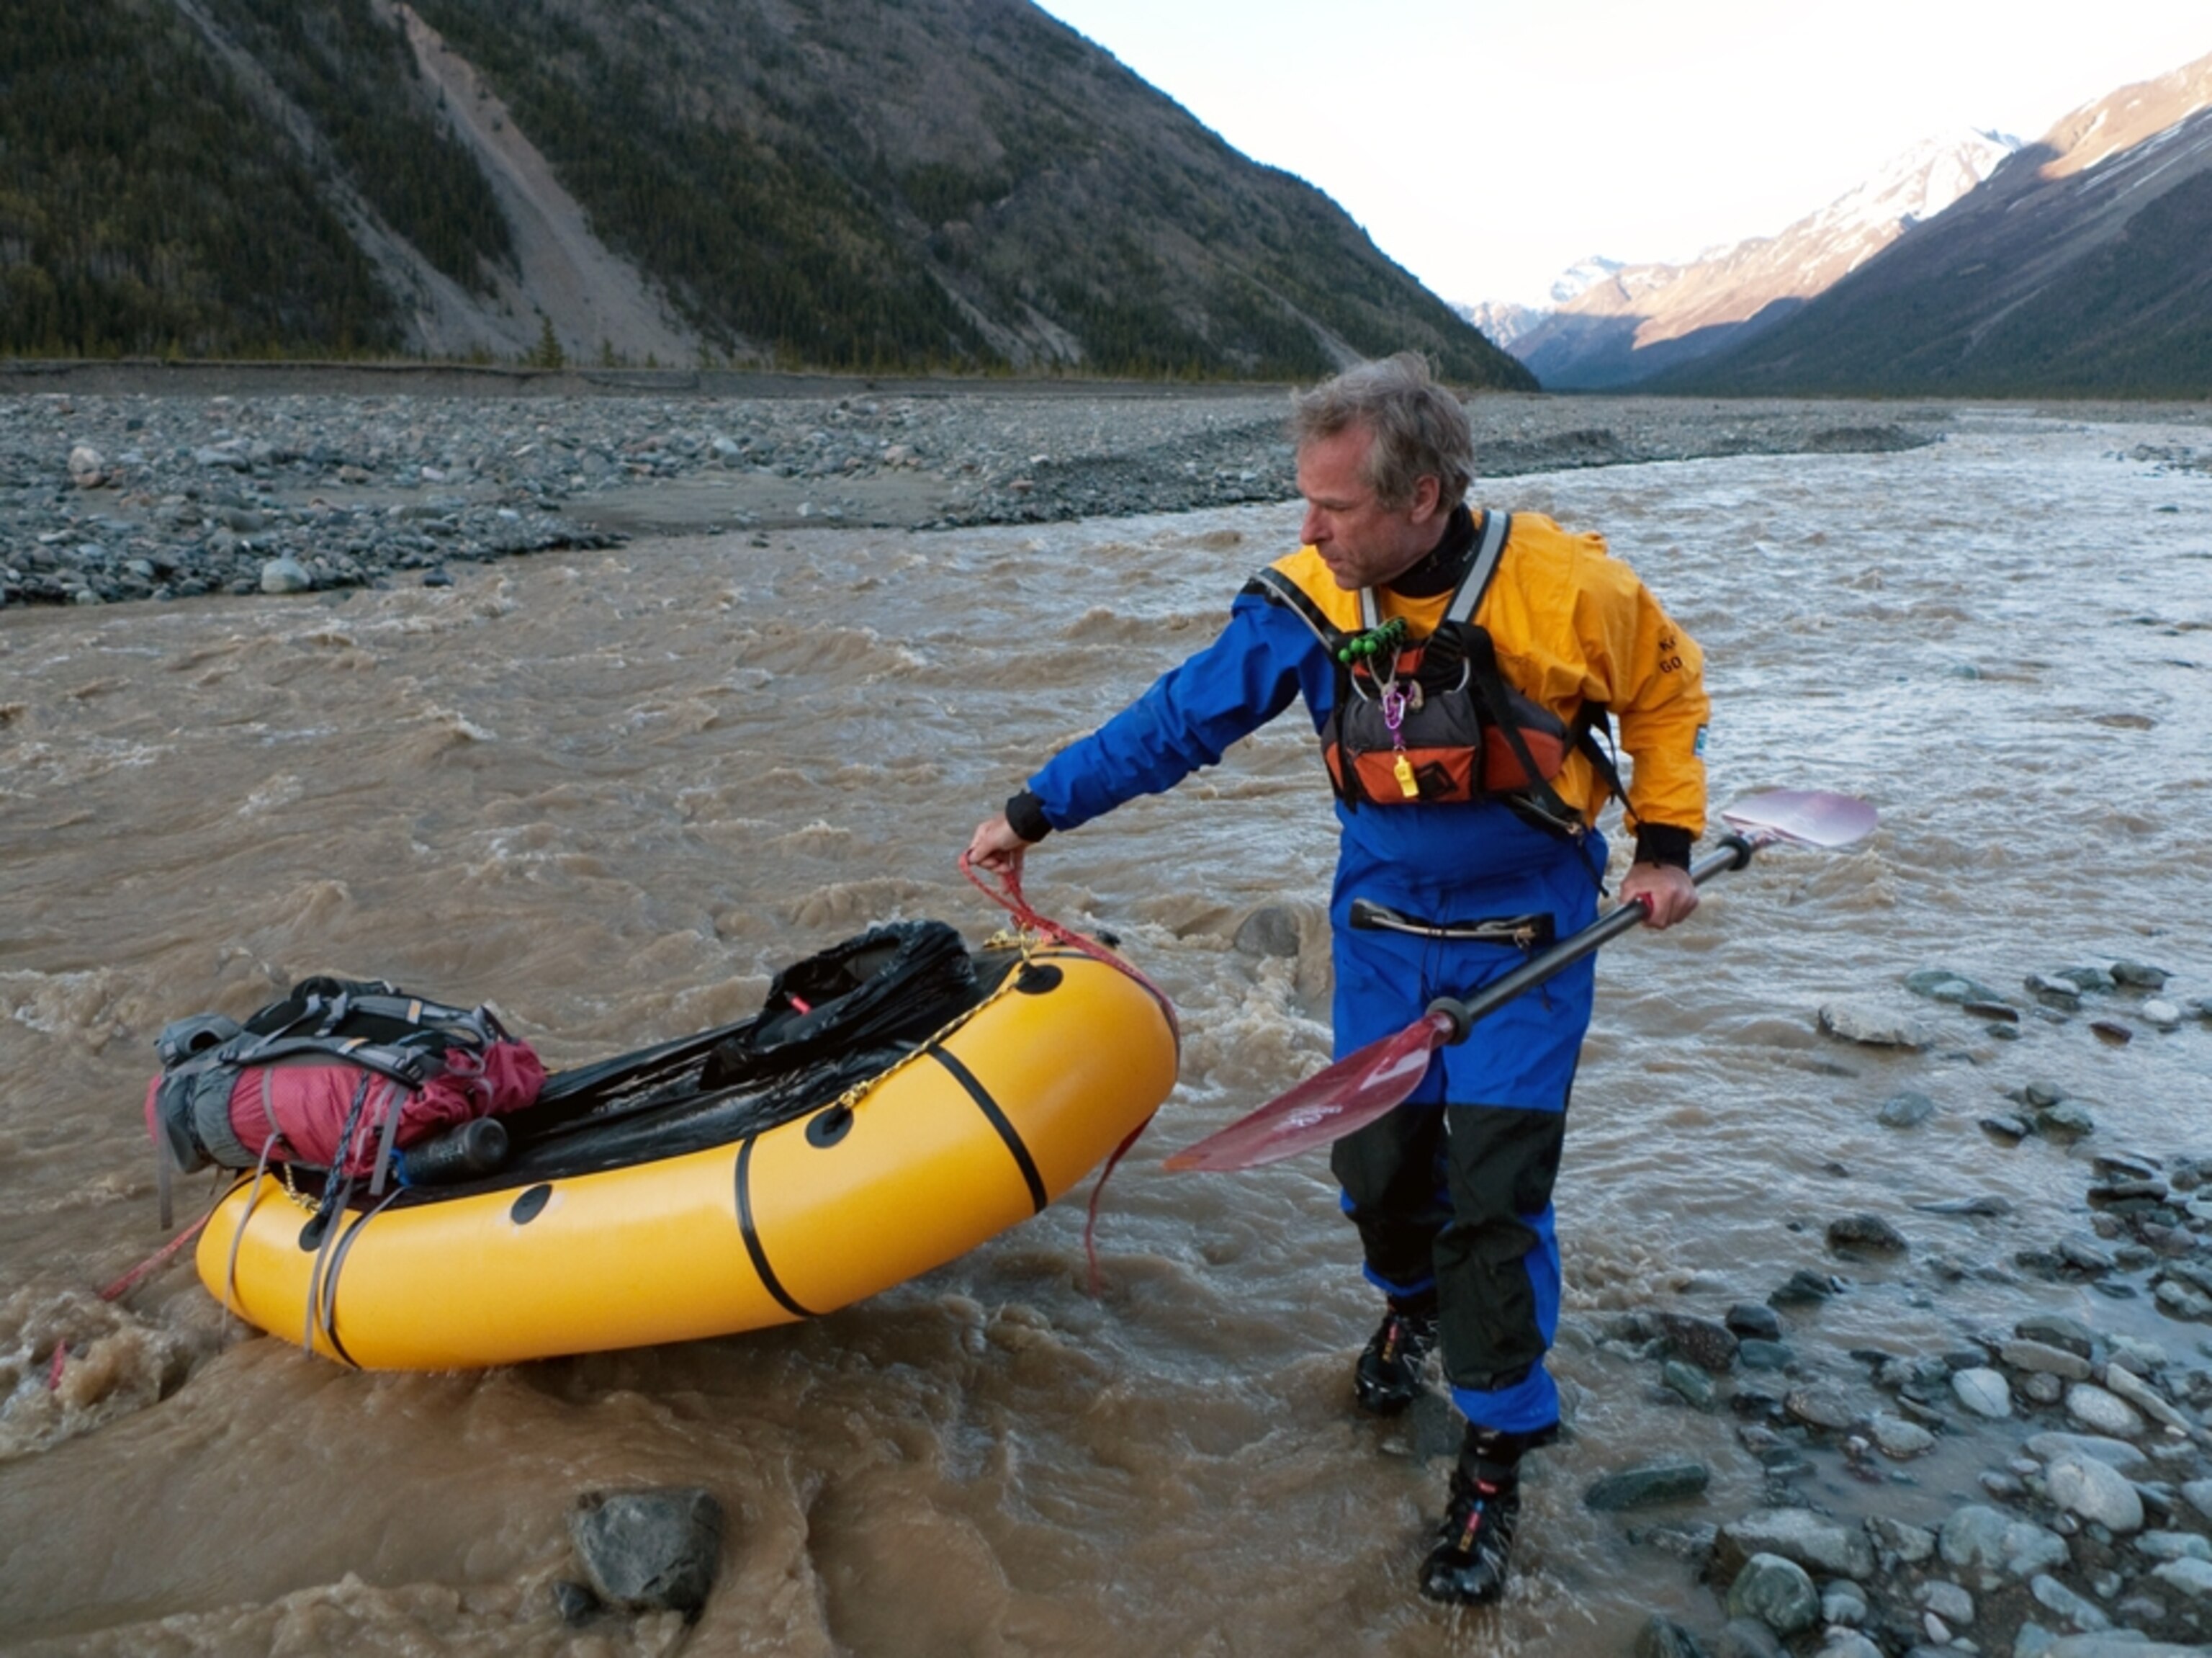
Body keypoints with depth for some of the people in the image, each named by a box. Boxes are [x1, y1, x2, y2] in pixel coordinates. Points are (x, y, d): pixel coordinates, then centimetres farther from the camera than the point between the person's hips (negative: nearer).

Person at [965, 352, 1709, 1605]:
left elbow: (1667, 689, 0)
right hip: (1382, 926, 3)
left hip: (1523, 937, -3)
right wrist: (1035, 813, -3)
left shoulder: (1565, 591, -20)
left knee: (1495, 1194, -5)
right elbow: (1179, 720, -5)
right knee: (1375, 1157, 10)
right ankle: (1412, 1304, 46)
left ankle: (1497, 1460, 15)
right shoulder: (1311, 603, -13)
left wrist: (1665, 844, -4)